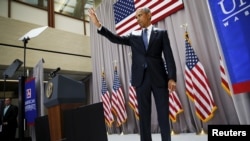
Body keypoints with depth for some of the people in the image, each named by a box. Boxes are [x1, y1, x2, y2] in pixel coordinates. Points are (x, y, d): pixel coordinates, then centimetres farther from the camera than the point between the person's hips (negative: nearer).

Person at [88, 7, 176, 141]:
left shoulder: (161, 33, 8)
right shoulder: (133, 35, 15)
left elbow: (169, 56, 1)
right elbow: (116, 39, 3)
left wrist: (172, 78, -9)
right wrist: (98, 25, -7)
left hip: (159, 78, -2)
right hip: (141, 79, 2)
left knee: (163, 114, 4)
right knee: (144, 115, 7)